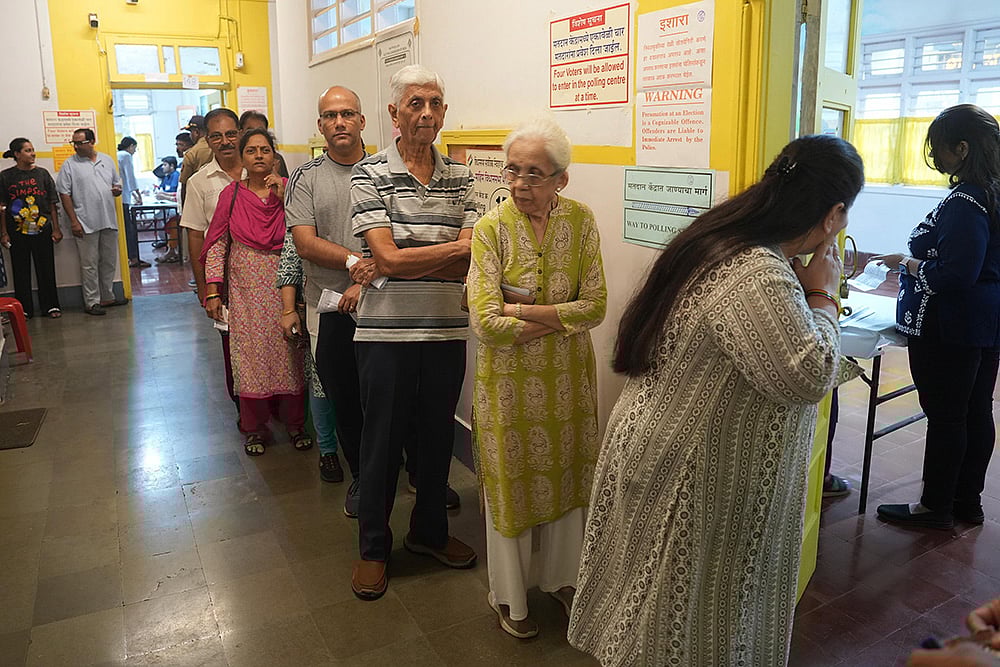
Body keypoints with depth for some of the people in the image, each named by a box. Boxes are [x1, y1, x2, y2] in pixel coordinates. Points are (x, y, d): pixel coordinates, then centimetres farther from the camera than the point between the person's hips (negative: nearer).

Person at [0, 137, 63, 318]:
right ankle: (24, 309, 13)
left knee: (46, 269, 5)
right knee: (21, 271, 5)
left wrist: (56, 228, 3)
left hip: (42, 230, 1)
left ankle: (51, 306, 14)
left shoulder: (42, 174, 5)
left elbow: (52, 204, 7)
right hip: (17, 233, -1)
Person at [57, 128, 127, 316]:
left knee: (109, 261, 13)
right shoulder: (70, 165, -2)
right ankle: (92, 302, 5)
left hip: (109, 221, 5)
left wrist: (117, 190, -3)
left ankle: (107, 297, 25)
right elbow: (64, 194, -5)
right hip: (86, 223, -4)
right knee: (89, 265, -1)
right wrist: (73, 221, -11)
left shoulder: (107, 160, 11)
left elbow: (117, 183, 22)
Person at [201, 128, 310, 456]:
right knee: (250, 355, 4)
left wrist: (284, 198, -13)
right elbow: (217, 244, 4)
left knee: (289, 353, 4)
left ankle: (294, 422, 19)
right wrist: (213, 291, -2)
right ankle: (254, 427, 19)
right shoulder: (232, 194, 4)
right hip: (247, 290, 0)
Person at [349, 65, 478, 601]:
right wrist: (454, 248, -10)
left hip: (447, 332, 4)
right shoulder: (370, 174, -5)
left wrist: (405, 259, -14)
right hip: (386, 334, -3)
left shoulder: (459, 177, 6)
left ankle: (429, 531, 38)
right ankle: (373, 546, 29)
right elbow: (388, 258, -15)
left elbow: (470, 262, -4)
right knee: (382, 441, 9)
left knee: (438, 436, 16)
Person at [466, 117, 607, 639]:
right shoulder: (491, 228, -13)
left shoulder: (580, 221, -5)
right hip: (509, 377, -2)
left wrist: (521, 311, -17)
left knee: (564, 475, 16)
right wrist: (560, 318, -15)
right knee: (510, 479, 9)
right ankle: (509, 594, 32)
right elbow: (485, 321, -19)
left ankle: (558, 575, 41)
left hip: (567, 376, 3)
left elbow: (595, 306, -10)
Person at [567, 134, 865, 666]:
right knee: (683, 614, 13)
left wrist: (803, 290, 5)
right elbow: (807, 376, -27)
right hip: (692, 468, -10)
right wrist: (821, 295, -14)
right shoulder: (759, 277, -30)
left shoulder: (723, 238, 3)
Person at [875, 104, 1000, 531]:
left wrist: (907, 264, -11)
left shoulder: (965, 202, -21)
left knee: (944, 416, 2)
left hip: (948, 327, -10)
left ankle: (936, 507, 15)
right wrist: (919, 262, 15)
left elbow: (955, 275, -25)